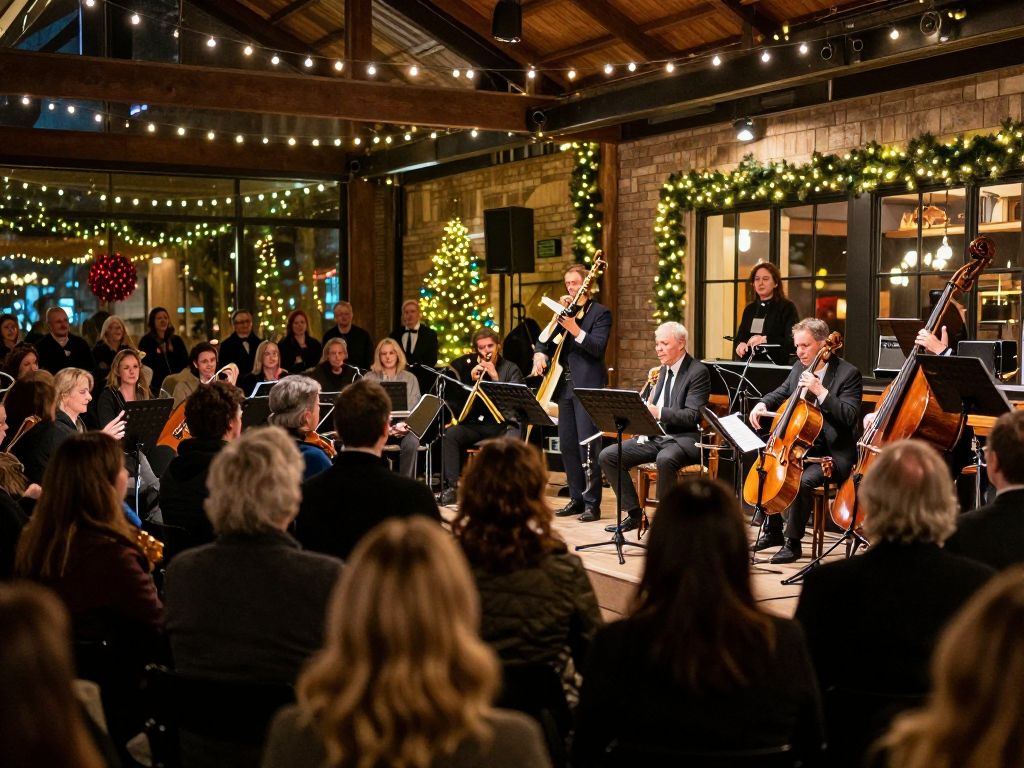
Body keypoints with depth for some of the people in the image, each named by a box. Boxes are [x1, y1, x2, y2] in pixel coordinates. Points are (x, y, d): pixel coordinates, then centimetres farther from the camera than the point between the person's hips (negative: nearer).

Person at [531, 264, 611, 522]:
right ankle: (577, 498, 19)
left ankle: (592, 503, -4)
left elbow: (598, 347, -15)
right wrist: (540, 353, -8)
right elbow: (545, 341, 14)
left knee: (587, 445, -9)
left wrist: (575, 329, -27)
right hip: (565, 386, 7)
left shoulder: (600, 312, -3)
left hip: (588, 387, -7)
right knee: (567, 445, 9)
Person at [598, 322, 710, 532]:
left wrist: (658, 412, -30)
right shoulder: (664, 369, 18)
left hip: (684, 438, -8)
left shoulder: (698, 371, -8)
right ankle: (634, 514, -1)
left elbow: (693, 416, -19)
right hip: (656, 435, 8)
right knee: (607, 456, -7)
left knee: (665, 459, -41)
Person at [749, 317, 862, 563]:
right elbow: (781, 393, 24)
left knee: (804, 480, -31)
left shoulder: (848, 373, -12)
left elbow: (850, 416, -22)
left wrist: (820, 391, -29)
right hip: (800, 446, 8)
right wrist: (763, 404, 2)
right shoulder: (799, 367, 7)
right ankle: (773, 532, 15)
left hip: (832, 453, -8)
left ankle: (793, 542, -14)